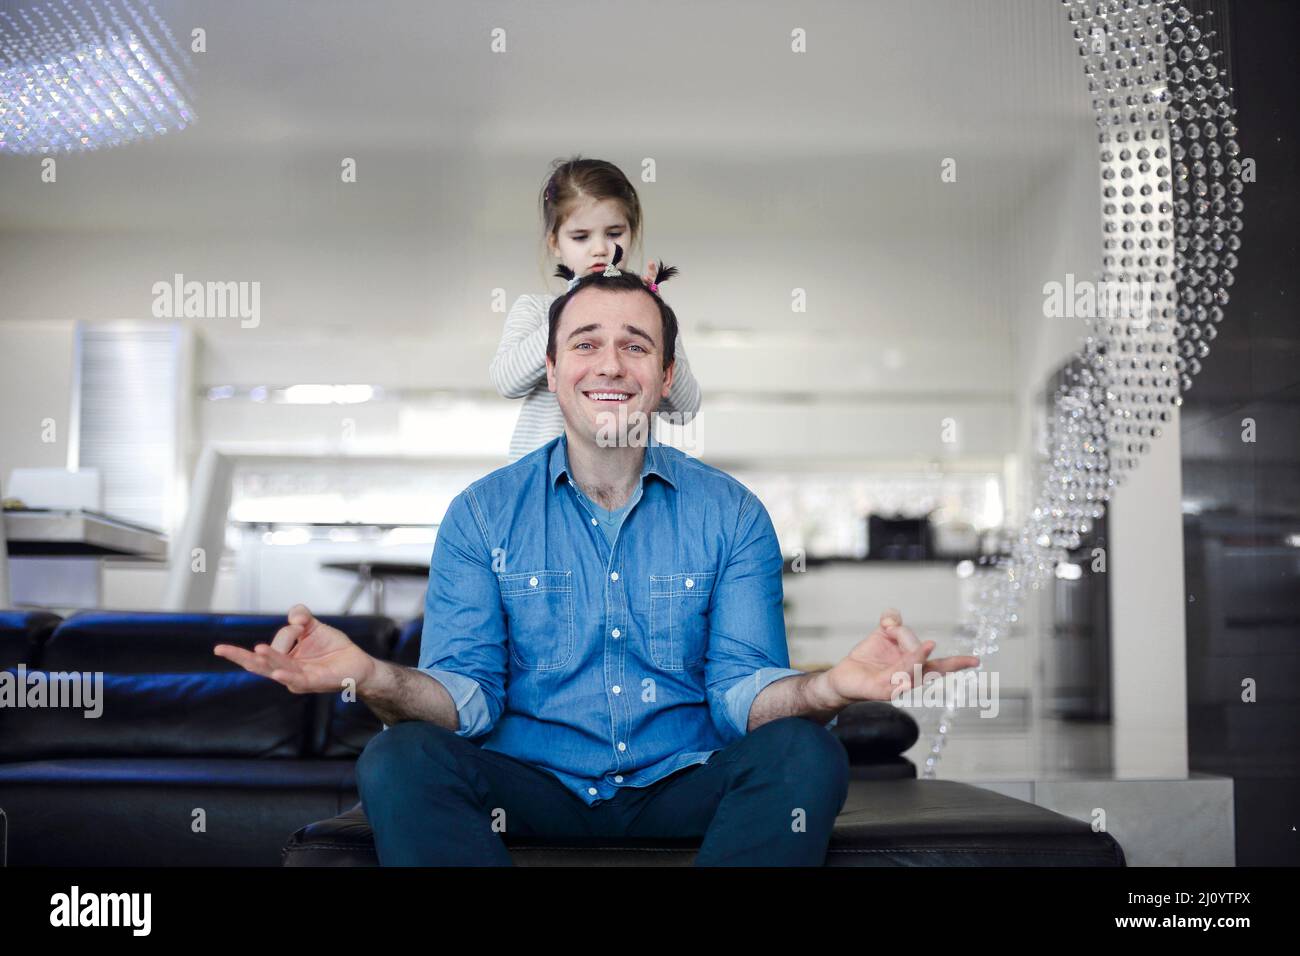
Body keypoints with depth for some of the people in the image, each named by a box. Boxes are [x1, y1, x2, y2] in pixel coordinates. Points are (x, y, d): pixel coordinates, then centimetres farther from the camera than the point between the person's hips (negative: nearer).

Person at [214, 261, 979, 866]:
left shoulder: (732, 515, 4)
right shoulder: (481, 516, 4)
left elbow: (743, 695, -5)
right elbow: (468, 696, -4)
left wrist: (828, 687, -29)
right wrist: (371, 677, -28)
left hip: (682, 784, 1)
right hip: (534, 783, 0)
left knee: (806, 754, -28)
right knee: (399, 761, -27)